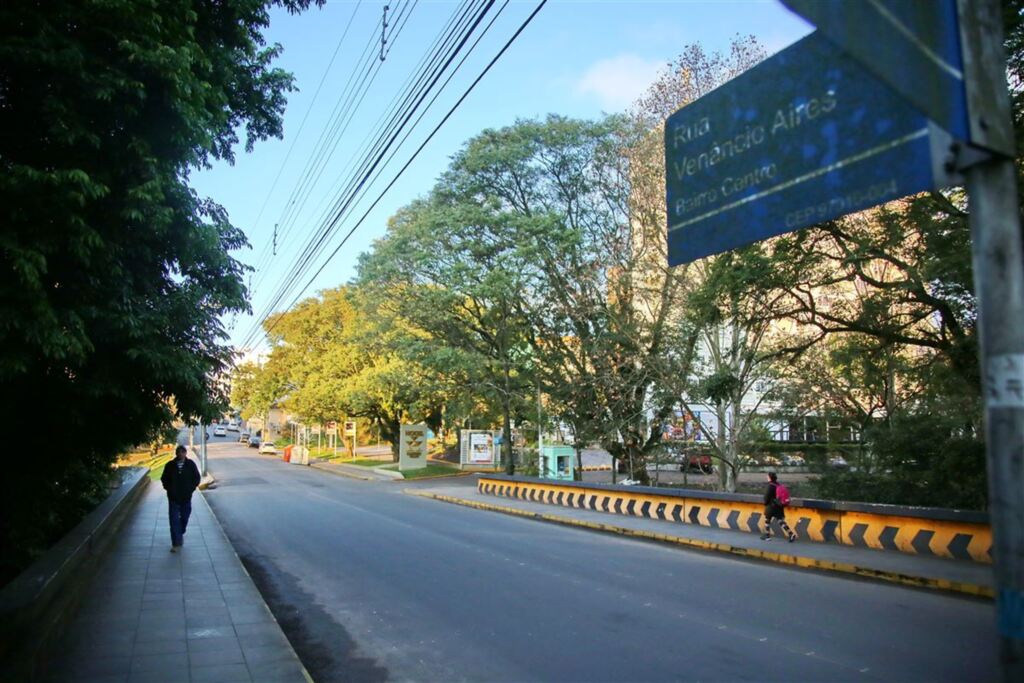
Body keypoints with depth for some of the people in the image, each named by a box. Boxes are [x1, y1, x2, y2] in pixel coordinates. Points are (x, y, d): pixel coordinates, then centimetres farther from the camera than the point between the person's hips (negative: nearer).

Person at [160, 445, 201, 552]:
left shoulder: (191, 464, -2)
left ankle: (181, 534, 39)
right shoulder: (170, 465, -3)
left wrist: (191, 489, -6)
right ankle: (176, 543, -2)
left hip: (186, 497, 1)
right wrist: (169, 489, -5)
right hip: (173, 498, -1)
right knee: (174, 520, -5)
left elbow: (196, 478, 4)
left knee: (184, 518, 13)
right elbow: (164, 479, 7)